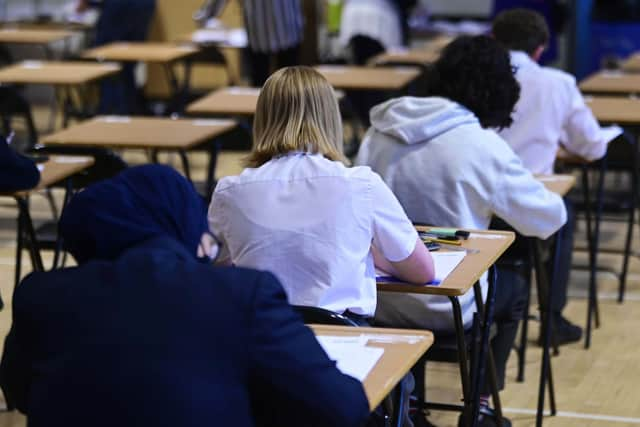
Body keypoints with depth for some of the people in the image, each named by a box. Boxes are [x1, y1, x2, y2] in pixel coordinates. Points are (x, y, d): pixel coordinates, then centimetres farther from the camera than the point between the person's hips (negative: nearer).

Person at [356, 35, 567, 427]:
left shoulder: (380, 131, -1)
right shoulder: (481, 145, -16)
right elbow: (548, 219, -6)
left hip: (375, 297, 5)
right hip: (442, 306, -4)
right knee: (514, 289, 28)